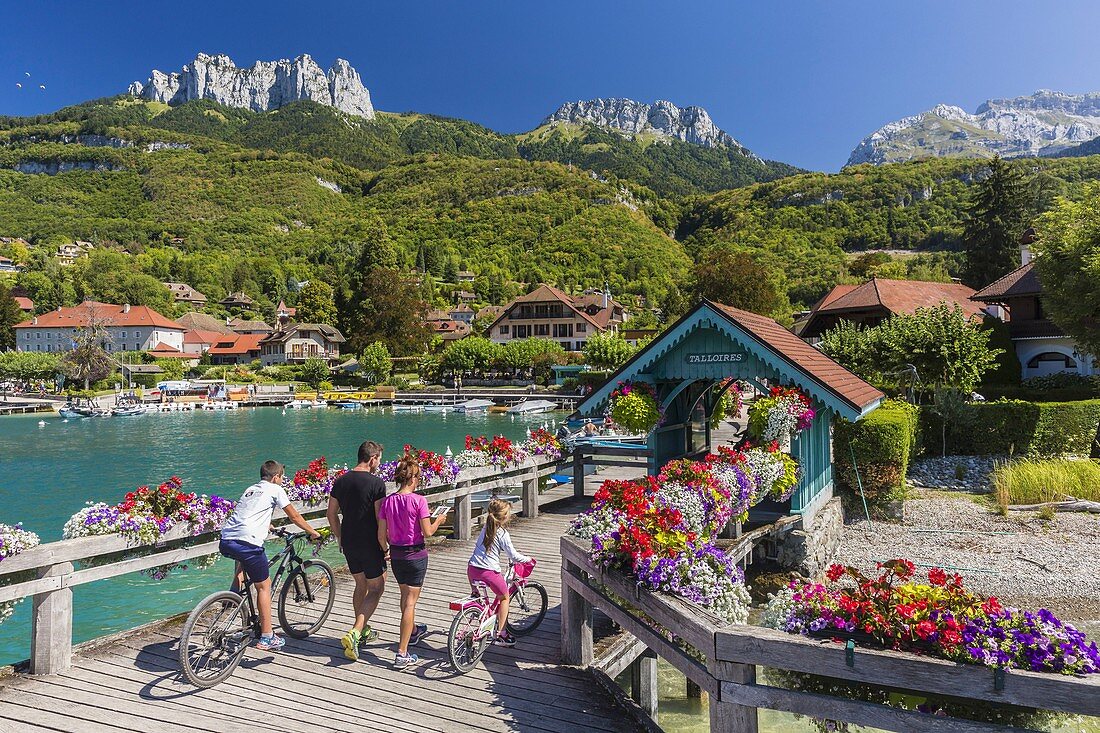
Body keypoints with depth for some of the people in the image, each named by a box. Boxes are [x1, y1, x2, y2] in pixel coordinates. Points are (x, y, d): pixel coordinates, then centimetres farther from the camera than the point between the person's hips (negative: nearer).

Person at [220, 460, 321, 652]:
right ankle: (267, 638, 9)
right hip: (247, 543, -7)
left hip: (225, 542, 7)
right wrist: (312, 532, 24)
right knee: (264, 586, 5)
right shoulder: (275, 489, 7)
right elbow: (294, 516, 11)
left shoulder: (251, 489, 26)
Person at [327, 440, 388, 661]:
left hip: (349, 543, 7)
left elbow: (332, 514, 10)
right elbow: (380, 518, -16)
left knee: (360, 586, 22)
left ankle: (364, 631, 32)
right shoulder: (376, 483, -16)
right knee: (376, 589, 5)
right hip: (370, 544, -6)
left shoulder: (340, 481, 4)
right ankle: (354, 633, -9)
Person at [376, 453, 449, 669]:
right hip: (416, 555, -5)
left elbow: (381, 534, 0)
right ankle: (402, 654, 0)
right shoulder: (418, 500, -18)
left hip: (396, 554, 5)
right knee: (411, 601, 1)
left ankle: (413, 631, 49)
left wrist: (386, 550, 18)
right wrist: (438, 520, 2)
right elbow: (427, 532, -16)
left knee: (405, 595, 25)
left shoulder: (387, 501, -4)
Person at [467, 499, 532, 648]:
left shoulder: (485, 528, 12)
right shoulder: (502, 533, -9)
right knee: (504, 598, 16)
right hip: (489, 571, -6)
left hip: (472, 568, 6)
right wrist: (527, 559, 12)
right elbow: (513, 556, -6)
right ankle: (500, 634, 18)